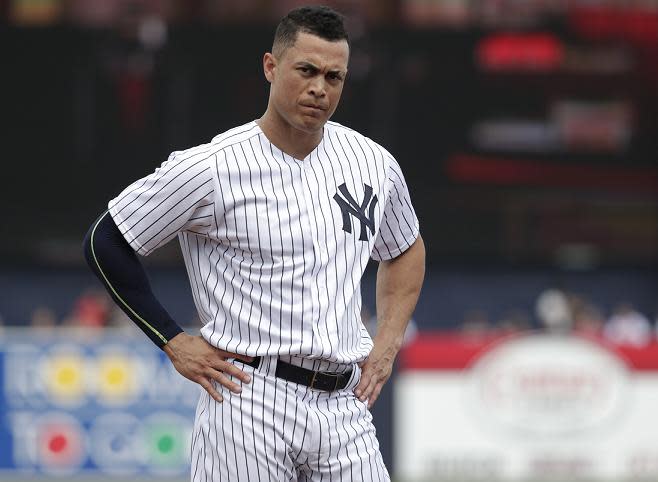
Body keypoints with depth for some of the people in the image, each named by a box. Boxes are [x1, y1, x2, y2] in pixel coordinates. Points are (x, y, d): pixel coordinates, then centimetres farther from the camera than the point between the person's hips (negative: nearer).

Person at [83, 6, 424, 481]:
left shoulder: (374, 164, 9)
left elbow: (405, 251, 28)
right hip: (250, 402, -5)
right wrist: (174, 341, -3)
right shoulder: (211, 169, -8)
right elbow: (106, 242, -1)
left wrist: (388, 343, 14)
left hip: (345, 406, 5)